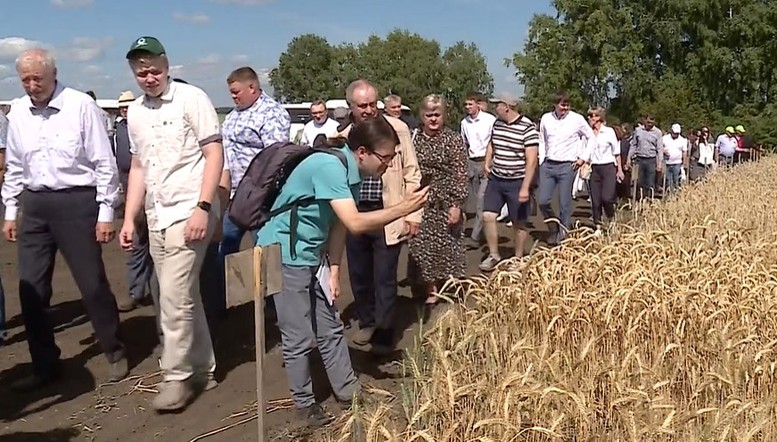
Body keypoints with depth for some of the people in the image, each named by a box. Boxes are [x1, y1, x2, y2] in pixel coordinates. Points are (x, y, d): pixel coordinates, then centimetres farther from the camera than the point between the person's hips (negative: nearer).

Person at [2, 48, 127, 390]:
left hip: (76, 201, -5)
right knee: (30, 289, 7)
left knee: (92, 284, 0)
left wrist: (105, 213, -8)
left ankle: (115, 353, 20)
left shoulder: (81, 106, -9)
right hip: (34, 205, 6)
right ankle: (45, 365, 22)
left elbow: (104, 163, -7)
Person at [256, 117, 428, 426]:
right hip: (284, 255, -9)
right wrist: (403, 209, -29)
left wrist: (334, 270, 3)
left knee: (330, 329, 15)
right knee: (299, 337, 1)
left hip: (312, 256, 9)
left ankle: (348, 391, 27)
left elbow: (339, 226, 5)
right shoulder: (329, 166, -26)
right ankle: (304, 403, 18)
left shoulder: (352, 173, 2)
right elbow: (355, 223, -31)